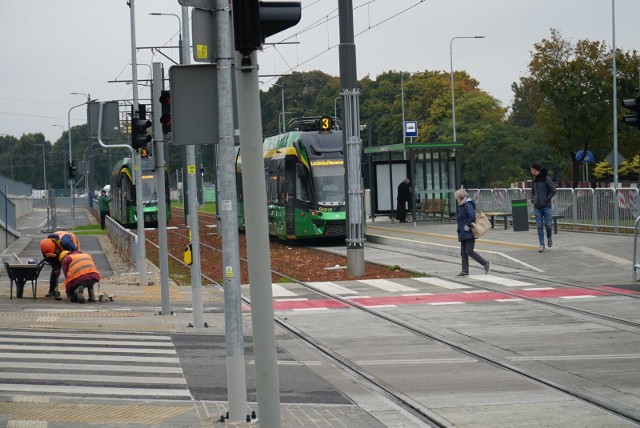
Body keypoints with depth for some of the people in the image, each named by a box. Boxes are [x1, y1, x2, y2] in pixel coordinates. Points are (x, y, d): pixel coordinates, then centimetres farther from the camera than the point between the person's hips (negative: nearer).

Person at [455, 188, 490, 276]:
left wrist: (467, 226, -19)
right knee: (463, 252, 8)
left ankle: (485, 263, -3)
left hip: (469, 233, -10)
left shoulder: (468, 205, -16)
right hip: (463, 234, 10)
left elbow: (472, 217, -26)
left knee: (469, 251, -11)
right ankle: (465, 270, 11)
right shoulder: (462, 205, 15)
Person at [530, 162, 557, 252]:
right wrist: (532, 200, 7)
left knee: (547, 224, -2)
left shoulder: (546, 178, -8)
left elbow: (553, 190, -9)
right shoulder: (534, 180, 10)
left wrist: (547, 199, -13)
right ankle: (542, 245, 2)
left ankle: (549, 238, 27)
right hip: (537, 207, 5)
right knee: (539, 226, 0)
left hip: (546, 207, -5)